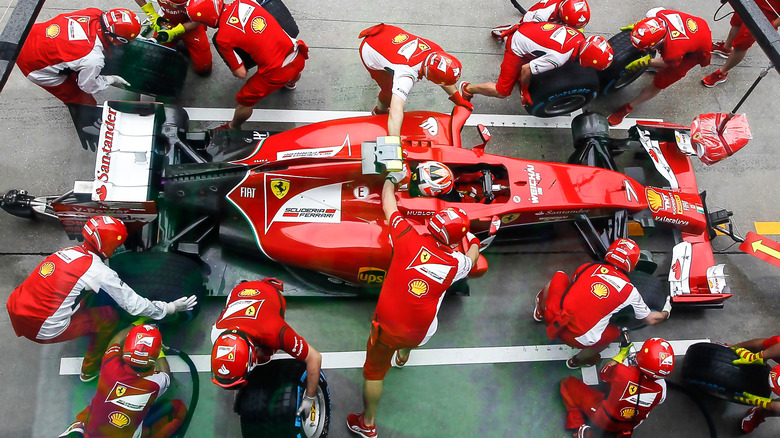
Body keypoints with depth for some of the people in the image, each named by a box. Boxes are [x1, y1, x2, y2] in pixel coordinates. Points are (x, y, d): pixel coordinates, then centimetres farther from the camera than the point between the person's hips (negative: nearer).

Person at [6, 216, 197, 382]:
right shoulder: (98, 271, -16)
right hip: (42, 330, -8)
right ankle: (90, 370, 21)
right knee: (109, 316, 5)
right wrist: (170, 308, 1)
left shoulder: (70, 250, 6)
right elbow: (133, 304, -10)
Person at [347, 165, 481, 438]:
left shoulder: (410, 239, -14)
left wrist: (391, 179, 19)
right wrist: (473, 240, 37)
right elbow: (473, 258, 17)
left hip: (387, 325, -2)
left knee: (374, 372, 20)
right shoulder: (456, 263, -8)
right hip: (421, 333, 2)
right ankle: (404, 355, 65)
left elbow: (388, 206, 2)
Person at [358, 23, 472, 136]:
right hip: (369, 51, -6)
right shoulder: (408, 75, -45)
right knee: (390, 91, -5)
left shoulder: (436, 51, -23)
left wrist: (459, 100, 4)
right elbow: (396, 111, -54)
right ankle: (380, 112, 27)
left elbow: (443, 76, -2)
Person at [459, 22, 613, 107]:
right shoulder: (559, 57, -35)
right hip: (517, 47, -7)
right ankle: (467, 88, 14)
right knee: (502, 92, -2)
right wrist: (524, 90, -8)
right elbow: (526, 70, -27)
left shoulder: (579, 36, -13)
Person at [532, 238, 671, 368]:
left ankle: (540, 312, 45)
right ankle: (578, 360, 33)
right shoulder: (629, 291, 3)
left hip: (553, 317, 2)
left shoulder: (587, 267, 7)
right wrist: (665, 313, 42)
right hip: (579, 340, -1)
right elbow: (650, 319, 19)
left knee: (560, 276, 26)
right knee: (614, 331, 30)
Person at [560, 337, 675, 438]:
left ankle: (580, 429, 1)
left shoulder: (622, 372, -36)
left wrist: (622, 353, -1)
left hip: (601, 418, -3)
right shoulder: (661, 388, -26)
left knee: (568, 383, 9)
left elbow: (603, 374, -10)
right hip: (628, 426, 4)